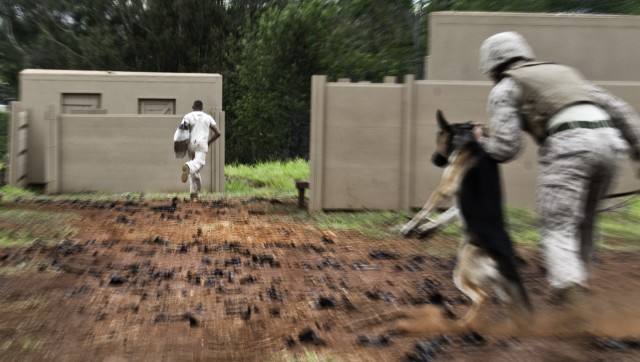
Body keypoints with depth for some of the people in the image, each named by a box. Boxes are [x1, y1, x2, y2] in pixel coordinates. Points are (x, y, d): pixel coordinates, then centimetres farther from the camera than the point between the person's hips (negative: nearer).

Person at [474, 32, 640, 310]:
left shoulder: (504, 89, 14)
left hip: (568, 144, -6)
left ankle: (568, 287, -23)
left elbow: (506, 148, 2)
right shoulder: (561, 70, 32)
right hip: (609, 141, 6)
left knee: (558, 228, -4)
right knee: (583, 219, 22)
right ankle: (578, 277, 27)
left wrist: (482, 143, 22)